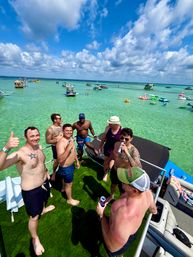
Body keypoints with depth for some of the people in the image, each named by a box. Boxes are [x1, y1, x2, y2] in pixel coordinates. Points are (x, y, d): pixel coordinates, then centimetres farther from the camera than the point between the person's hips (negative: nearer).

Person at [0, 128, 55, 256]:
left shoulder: (39, 147, -8)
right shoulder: (20, 153, -32)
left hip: (44, 182, 7)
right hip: (31, 190, -7)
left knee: (44, 199, 37)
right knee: (34, 216, 15)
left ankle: (43, 209, 73)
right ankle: (35, 239, 45)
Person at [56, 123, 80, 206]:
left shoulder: (71, 139, -5)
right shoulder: (61, 143, -32)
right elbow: (60, 160, -40)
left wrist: (77, 161, 15)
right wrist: (68, 149, -47)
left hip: (71, 165, 8)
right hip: (66, 167, -8)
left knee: (65, 178, 35)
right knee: (69, 184, 15)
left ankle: (63, 188, 64)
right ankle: (70, 199, 42)